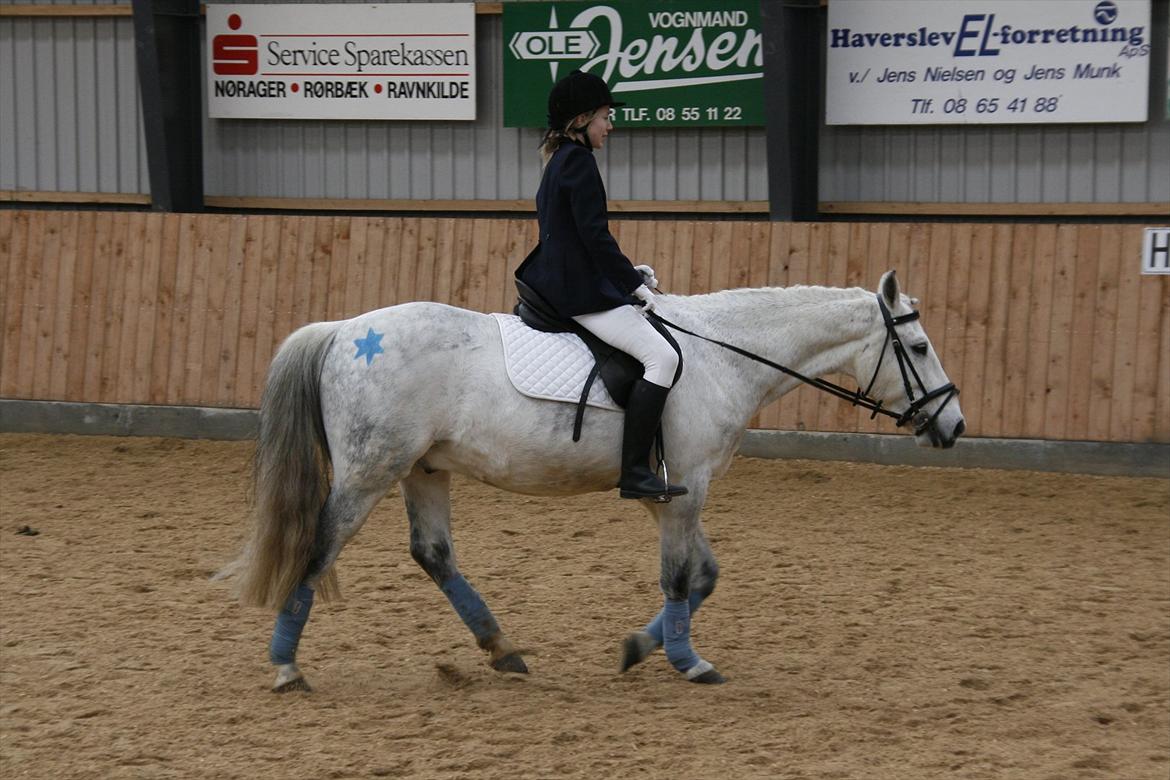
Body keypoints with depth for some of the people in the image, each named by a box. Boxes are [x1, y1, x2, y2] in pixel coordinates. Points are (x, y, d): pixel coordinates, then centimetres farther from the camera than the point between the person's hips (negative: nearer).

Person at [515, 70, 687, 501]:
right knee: (662, 356, -20)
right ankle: (634, 472, -26)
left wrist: (626, 274, 19)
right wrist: (635, 284, -13)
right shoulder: (578, 161, -13)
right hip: (581, 293, -11)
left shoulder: (558, 160, 18)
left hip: (555, 283, 11)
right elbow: (595, 235, -20)